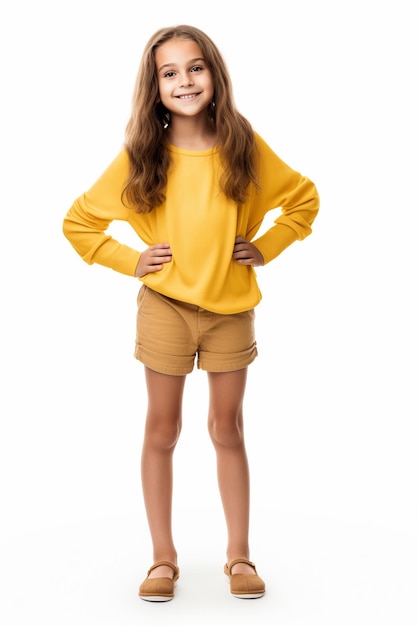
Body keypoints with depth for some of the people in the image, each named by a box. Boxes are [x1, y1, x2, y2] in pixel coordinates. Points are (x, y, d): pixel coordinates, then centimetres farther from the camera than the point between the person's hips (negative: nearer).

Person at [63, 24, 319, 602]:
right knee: (162, 430, 7)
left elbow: (304, 199, 8)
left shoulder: (244, 146, -5)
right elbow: (78, 222, 2)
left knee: (227, 429, 10)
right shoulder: (141, 156, -6)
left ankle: (239, 556, 22)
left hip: (231, 307, 1)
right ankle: (163, 558, 21)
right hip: (165, 305, 0)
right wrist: (131, 261, -6)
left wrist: (265, 248, -2)